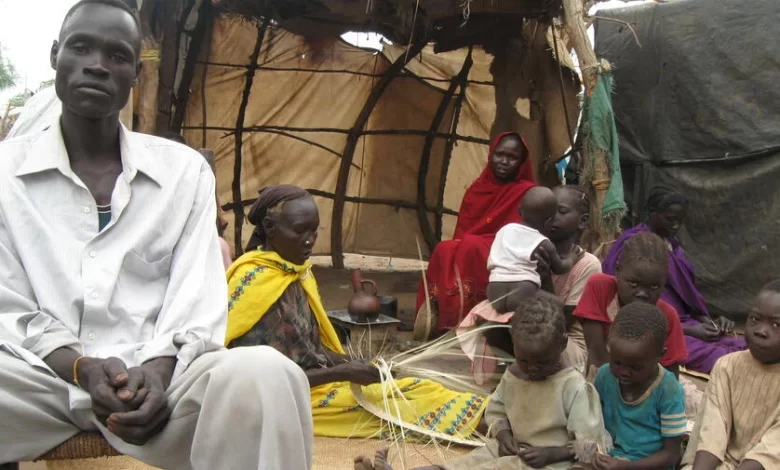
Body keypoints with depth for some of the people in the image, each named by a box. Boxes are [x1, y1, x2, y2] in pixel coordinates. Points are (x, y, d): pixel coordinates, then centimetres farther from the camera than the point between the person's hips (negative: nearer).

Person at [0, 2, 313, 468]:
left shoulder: (184, 169, 10)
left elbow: (197, 299, 3)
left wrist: (157, 369, -16)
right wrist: (80, 368, -14)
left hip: (155, 376, 1)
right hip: (44, 376, 0)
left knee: (265, 375, -31)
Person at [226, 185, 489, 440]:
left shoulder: (297, 272, 7)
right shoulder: (252, 283, -18)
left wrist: (352, 365, -6)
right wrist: (341, 373, -20)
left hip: (316, 380, 8)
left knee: (415, 389, -7)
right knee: (393, 403, -21)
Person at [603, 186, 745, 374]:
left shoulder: (672, 243, 14)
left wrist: (709, 321, -1)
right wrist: (689, 330, -16)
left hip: (684, 322, 7)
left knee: (745, 349, -17)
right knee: (722, 360, -29)